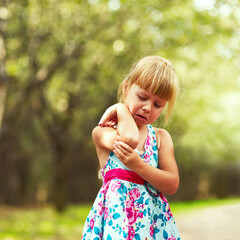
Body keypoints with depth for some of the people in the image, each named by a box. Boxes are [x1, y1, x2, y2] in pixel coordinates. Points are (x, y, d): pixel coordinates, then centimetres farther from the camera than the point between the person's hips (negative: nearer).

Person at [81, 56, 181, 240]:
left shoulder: (161, 138, 8)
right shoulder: (102, 132, 0)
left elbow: (172, 185, 0)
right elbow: (129, 138, -21)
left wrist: (138, 165, -14)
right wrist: (121, 108, -4)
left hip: (153, 218, 3)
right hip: (116, 214, -2)